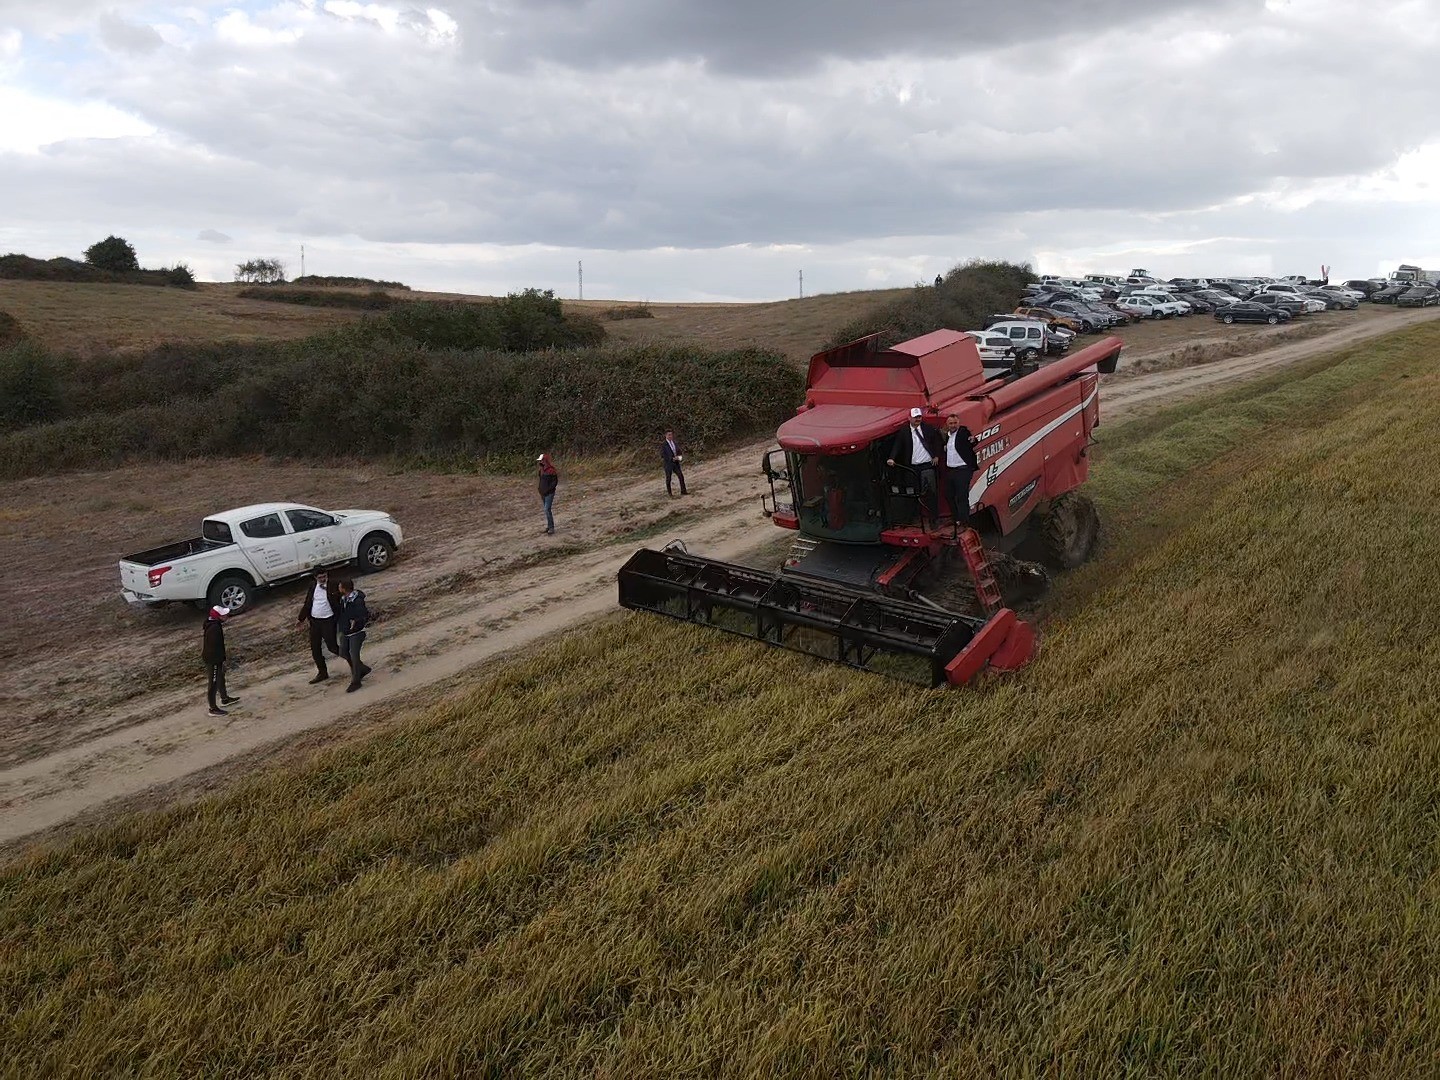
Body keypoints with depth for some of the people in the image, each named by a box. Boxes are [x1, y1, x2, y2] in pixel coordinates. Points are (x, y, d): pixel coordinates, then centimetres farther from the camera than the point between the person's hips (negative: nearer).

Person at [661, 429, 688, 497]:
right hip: (668, 464, -5)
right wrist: (672, 459, -21)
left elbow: (679, 452, 13)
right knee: (668, 479, 6)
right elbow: (662, 456, -16)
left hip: (676, 464, 5)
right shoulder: (663, 445, -12)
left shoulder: (675, 443, 6)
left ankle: (683, 491, 9)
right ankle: (669, 493, 18)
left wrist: (680, 457, -11)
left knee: (681, 476, 0)